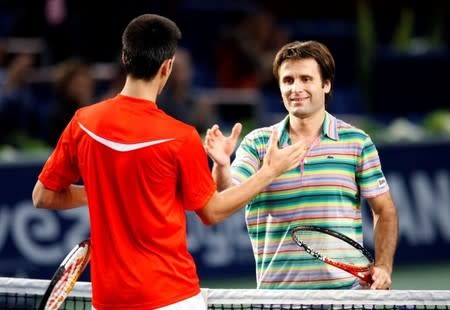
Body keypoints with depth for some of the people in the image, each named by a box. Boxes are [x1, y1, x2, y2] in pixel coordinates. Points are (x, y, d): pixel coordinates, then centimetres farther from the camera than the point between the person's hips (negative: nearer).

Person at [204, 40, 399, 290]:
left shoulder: (357, 141, 3)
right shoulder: (257, 143, 5)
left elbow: (384, 210, 6)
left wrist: (383, 267, -6)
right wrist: (222, 166, -28)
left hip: (344, 287, -1)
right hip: (275, 288, 1)